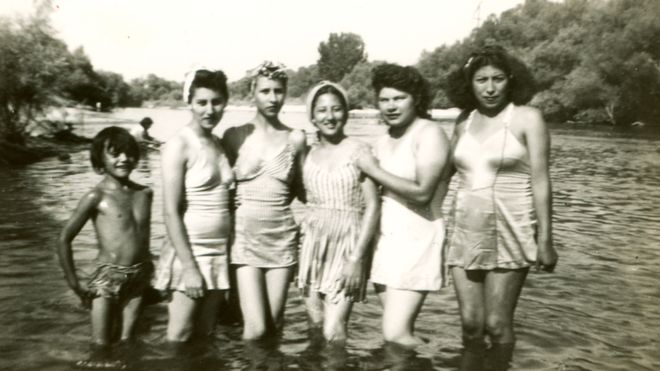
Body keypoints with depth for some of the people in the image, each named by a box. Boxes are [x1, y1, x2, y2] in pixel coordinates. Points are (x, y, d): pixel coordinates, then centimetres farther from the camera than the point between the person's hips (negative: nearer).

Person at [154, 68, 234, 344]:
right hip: (189, 250, -6)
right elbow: (171, 212, -15)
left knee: (205, 337, 13)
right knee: (178, 340, 0)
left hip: (220, 251, 6)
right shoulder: (179, 145, -11)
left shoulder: (220, 144, 9)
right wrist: (188, 266, -18)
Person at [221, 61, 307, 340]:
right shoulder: (235, 136, 0)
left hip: (283, 237, 2)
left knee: (273, 326, 8)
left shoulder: (296, 138, 4)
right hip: (245, 236, -2)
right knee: (256, 329, -8)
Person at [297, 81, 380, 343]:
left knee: (333, 333, -10)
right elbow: (307, 199, 13)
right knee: (316, 324, 9)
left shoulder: (358, 151, -5)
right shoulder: (309, 154, 8)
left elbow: (373, 206, -9)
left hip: (347, 245, -4)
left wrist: (357, 257, -14)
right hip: (313, 244, 4)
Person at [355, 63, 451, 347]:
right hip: (385, 240, 8)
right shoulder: (383, 142, 13)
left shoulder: (429, 133, -10)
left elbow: (422, 193, -21)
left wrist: (374, 170, -13)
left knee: (395, 334, -13)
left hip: (416, 240, -7)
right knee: (400, 332, 11)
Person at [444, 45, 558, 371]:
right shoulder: (464, 121, 8)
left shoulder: (527, 118, -4)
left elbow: (540, 181, -7)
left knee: (497, 324, 1)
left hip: (510, 233, -3)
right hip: (466, 233, 4)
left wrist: (545, 239, -10)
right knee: (471, 323, 5)